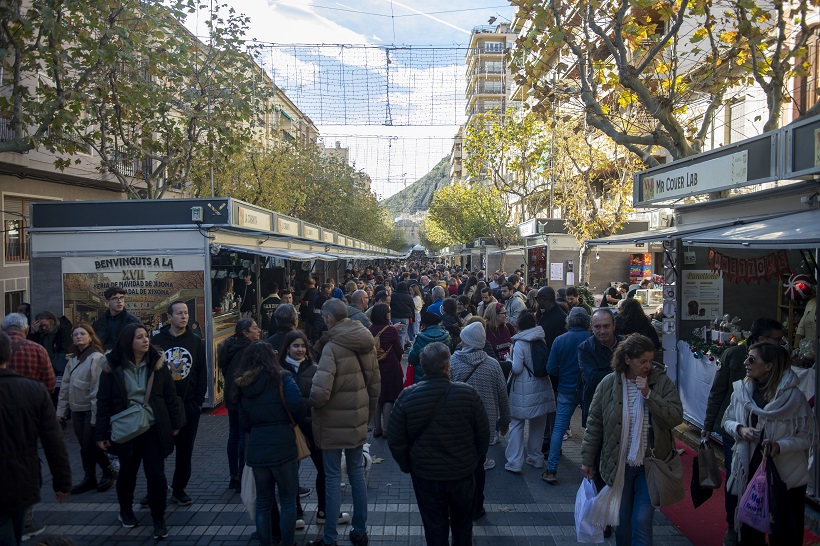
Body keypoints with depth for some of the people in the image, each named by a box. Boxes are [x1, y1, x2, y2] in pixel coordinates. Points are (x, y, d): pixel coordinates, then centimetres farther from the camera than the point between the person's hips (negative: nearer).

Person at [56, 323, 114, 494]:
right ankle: (89, 479, 22)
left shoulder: (96, 358, -14)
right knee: (84, 447, 11)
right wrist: (61, 410, 9)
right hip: (77, 410, 7)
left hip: (91, 410, -7)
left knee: (92, 446, -2)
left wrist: (96, 415, -19)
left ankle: (109, 472, 19)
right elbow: (65, 387, 13)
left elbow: (98, 389, -17)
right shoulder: (73, 359, 11)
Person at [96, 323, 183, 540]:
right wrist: (102, 434, -4)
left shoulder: (157, 363, -2)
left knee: (156, 474, 1)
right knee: (127, 473, 16)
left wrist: (175, 423, 3)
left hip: (154, 429, 1)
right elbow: (103, 402, -4)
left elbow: (170, 395, 3)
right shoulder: (112, 367, -7)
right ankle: (125, 511, 40)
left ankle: (159, 520, 13)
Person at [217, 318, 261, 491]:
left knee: (234, 436, 14)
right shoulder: (249, 349, -18)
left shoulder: (230, 347, 10)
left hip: (231, 398, 9)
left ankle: (233, 477, 22)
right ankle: (242, 480, 3)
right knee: (245, 437, -2)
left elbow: (225, 372, 15)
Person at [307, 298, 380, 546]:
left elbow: (320, 391, -28)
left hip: (334, 421, -6)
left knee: (332, 477, 5)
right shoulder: (366, 342, 2)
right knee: (357, 472, 16)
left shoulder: (332, 346, -20)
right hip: (358, 420, 6)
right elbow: (375, 383, 8)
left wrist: (313, 404, -6)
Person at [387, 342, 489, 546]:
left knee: (435, 528, 16)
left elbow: (395, 440, -9)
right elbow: (483, 434, -6)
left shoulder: (407, 396, -16)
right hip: (463, 473, 1)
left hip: (425, 475, -1)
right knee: (462, 525, 24)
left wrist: (407, 466, 7)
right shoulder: (468, 393, -16)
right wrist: (477, 461, 11)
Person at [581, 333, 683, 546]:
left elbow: (676, 417, -14)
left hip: (650, 465, -1)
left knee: (642, 522, 0)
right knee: (622, 520, 16)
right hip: (619, 465, 1)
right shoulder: (608, 384, -7)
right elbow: (594, 424, 0)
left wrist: (648, 394, -23)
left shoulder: (662, 382, -7)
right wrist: (587, 459, 3)